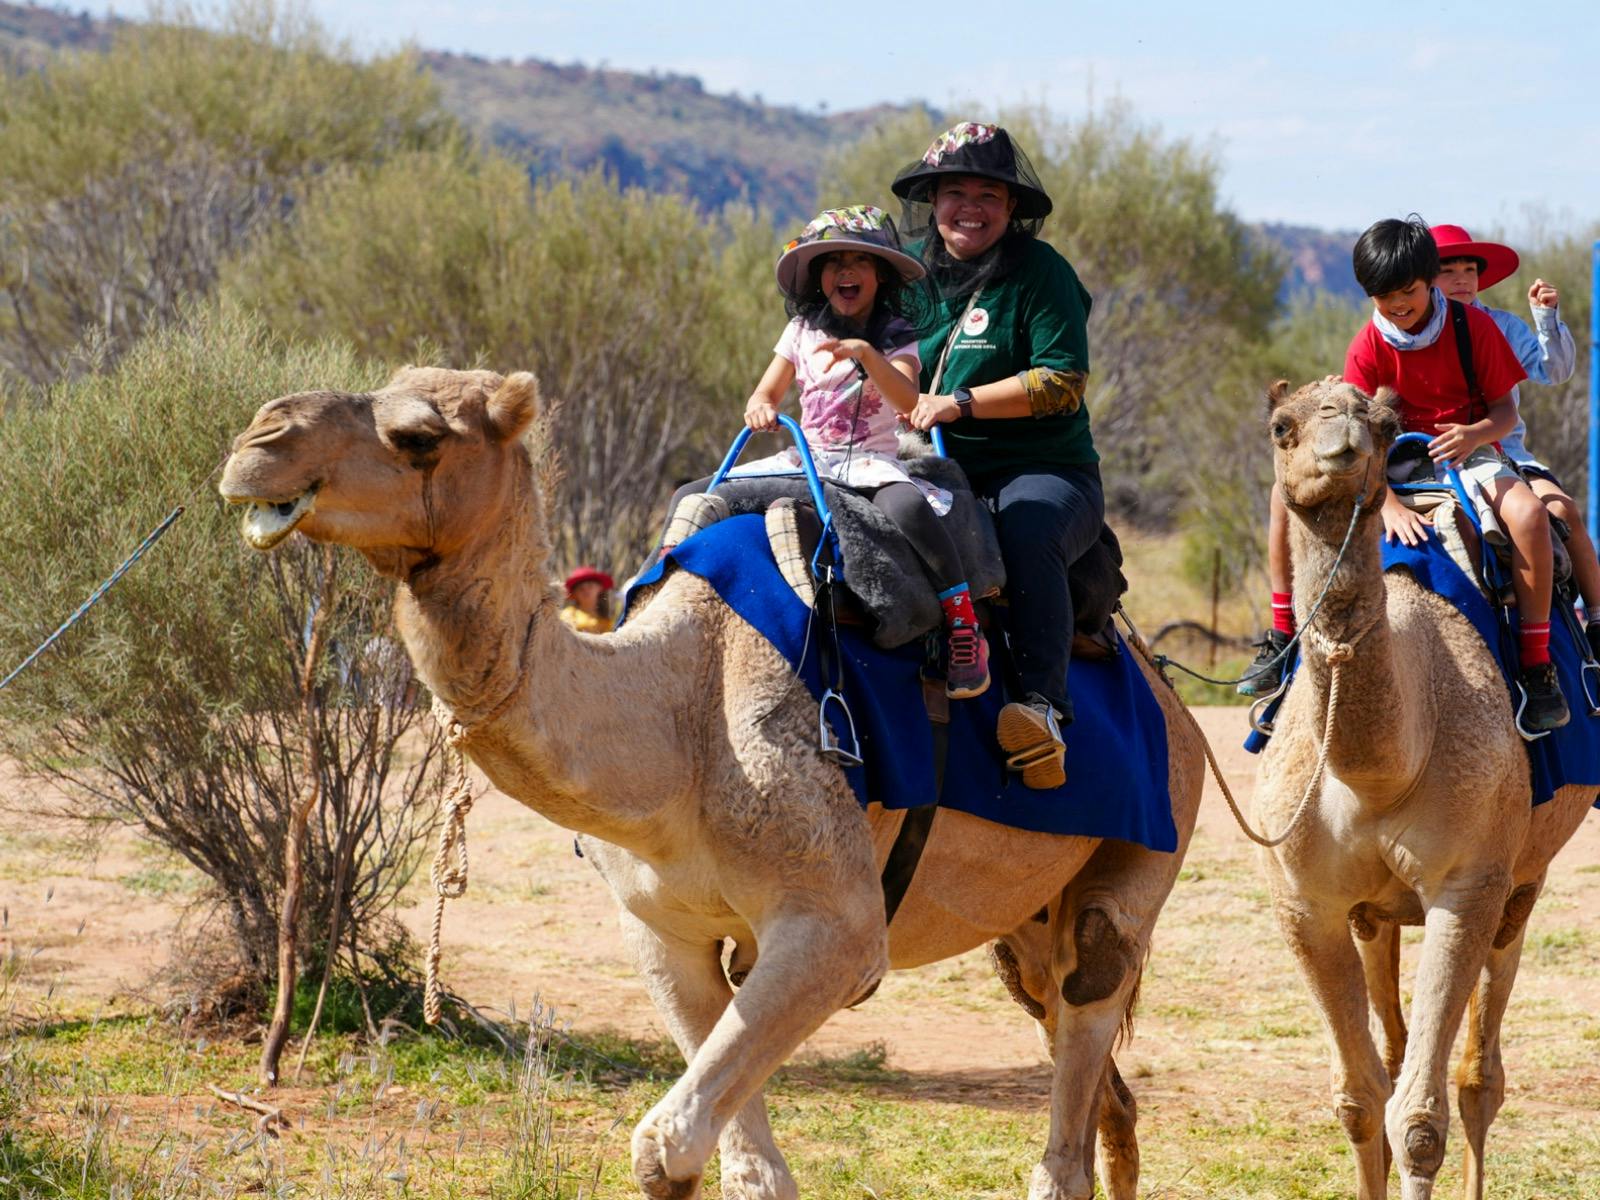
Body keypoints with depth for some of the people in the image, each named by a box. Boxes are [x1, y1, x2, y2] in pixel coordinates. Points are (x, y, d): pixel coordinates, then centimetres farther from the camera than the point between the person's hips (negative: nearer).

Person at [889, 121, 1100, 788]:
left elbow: (1064, 381, -12)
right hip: (939, 475, 4)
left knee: (1028, 530, -37)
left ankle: (1044, 698, -37)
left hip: (1043, 474, -4)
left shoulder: (1040, 271, -4)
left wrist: (961, 403, -17)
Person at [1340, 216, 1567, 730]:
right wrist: (1389, 504, -33)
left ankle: (1536, 664, -28)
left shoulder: (1474, 326, -6)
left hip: (1469, 455, -1)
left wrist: (1477, 433, -30)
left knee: (1527, 511, -34)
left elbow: (1506, 410, -3)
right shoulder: (1368, 348, -7)